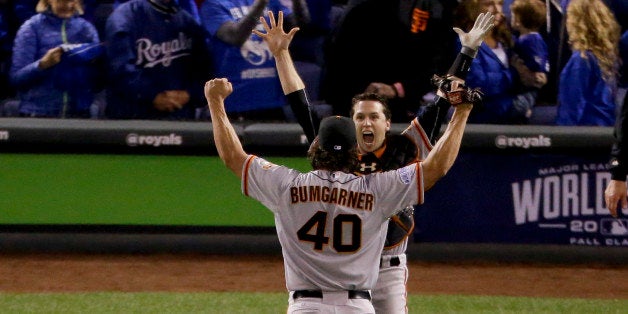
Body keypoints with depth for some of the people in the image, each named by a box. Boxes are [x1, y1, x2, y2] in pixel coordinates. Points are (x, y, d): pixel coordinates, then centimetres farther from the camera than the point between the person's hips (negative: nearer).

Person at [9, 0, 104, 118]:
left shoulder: (86, 28, 10)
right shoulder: (32, 27, 1)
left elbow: (98, 84, 9)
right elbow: (16, 78, -6)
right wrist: (42, 64, -22)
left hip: (78, 112, 3)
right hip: (39, 115, -3)